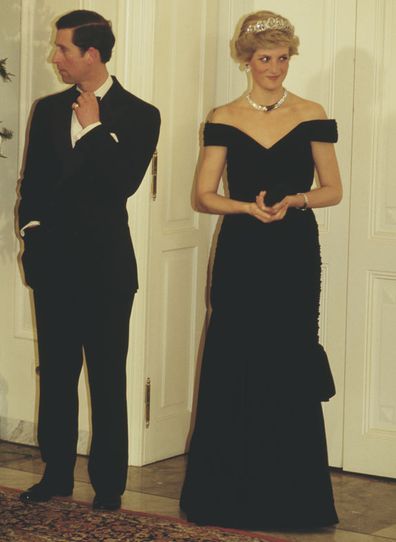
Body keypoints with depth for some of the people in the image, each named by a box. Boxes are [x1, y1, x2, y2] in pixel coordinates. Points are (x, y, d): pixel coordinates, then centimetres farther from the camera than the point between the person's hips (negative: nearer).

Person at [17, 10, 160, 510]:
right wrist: (32, 226, 1)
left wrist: (93, 127, -12)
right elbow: (32, 181, 15)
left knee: (108, 377, 0)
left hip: (105, 263, -4)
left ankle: (108, 483, 8)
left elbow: (124, 182, -16)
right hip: (53, 260, 4)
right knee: (55, 372, 10)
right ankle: (57, 474, 20)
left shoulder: (137, 115, -3)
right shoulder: (48, 111, 11)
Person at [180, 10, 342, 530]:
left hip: (294, 255, 0)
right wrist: (248, 207, -14)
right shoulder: (224, 120, 4)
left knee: (289, 367, -1)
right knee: (234, 366, 0)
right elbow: (204, 195, 4)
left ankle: (289, 498, 8)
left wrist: (295, 200, -13)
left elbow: (332, 189, 7)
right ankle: (231, 492, 11)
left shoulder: (311, 116, 4)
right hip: (240, 254, 1)